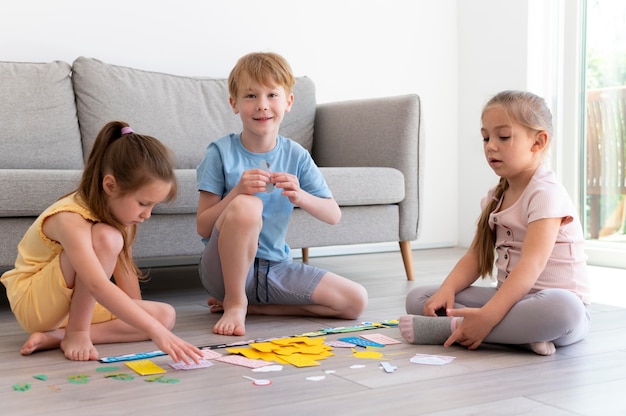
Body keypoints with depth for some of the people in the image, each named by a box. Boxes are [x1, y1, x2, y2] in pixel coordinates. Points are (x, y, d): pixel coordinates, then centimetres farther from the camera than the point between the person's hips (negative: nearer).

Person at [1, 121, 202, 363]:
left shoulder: (120, 212, -5)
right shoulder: (71, 220, -32)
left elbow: (123, 265, 2)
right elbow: (98, 286, -43)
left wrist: (136, 312, -12)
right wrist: (156, 331, -50)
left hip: (80, 304, 8)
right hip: (33, 303, -8)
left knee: (166, 315, -10)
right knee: (106, 237, -32)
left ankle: (58, 336, -15)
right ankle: (76, 333, -18)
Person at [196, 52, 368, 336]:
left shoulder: (296, 156, 1)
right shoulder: (221, 153, -9)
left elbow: (333, 215, 2)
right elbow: (203, 227, -10)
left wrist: (299, 196, -18)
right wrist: (237, 191, -26)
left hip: (275, 267, 5)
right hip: (227, 268, -5)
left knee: (356, 301, -7)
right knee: (246, 206, -34)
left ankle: (254, 305, 1)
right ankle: (234, 302, -12)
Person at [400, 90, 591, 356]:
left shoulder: (546, 194, -14)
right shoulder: (495, 198, 12)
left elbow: (532, 264, -26)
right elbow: (476, 255, 9)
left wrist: (488, 316, -37)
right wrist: (446, 291, -13)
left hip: (557, 302, -7)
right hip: (510, 297, 8)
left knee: (561, 308, -44)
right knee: (417, 299, -5)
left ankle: (451, 328, -34)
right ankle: (518, 332, -22)